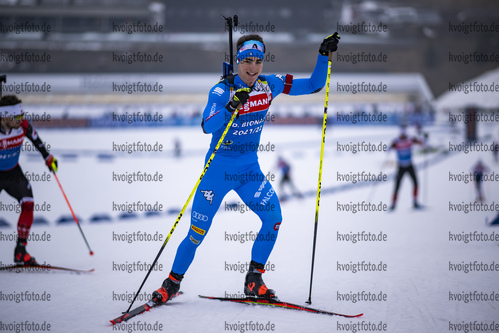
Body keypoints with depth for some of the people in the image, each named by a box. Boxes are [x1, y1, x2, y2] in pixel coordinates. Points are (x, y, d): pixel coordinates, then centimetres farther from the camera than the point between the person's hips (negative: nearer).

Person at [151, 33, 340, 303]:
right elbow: (207, 126, -32)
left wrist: (324, 55, -9)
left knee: (274, 217, -15)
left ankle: (254, 280, 0)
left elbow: (313, 85, 3)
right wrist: (231, 106, -47)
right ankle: (172, 283, 16)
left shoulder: (269, 85, -3)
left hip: (249, 169, 4)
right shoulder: (222, 90, -16)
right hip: (219, 168, -4)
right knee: (198, 232, -4)